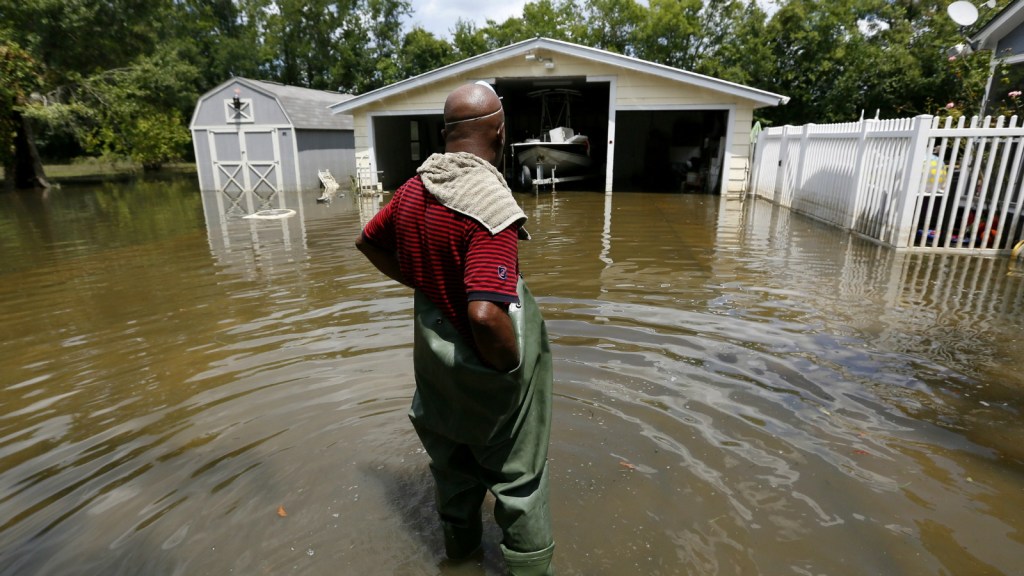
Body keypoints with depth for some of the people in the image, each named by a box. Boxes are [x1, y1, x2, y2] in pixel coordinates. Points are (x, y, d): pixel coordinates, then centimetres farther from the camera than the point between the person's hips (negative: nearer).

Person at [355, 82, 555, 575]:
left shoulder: (412, 189, -4)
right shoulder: (490, 204, -29)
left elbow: (368, 242, 13)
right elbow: (486, 315, -37)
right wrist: (514, 365, -19)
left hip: (435, 355, 8)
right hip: (486, 366, -7)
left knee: (452, 457, 28)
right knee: (517, 475, 15)